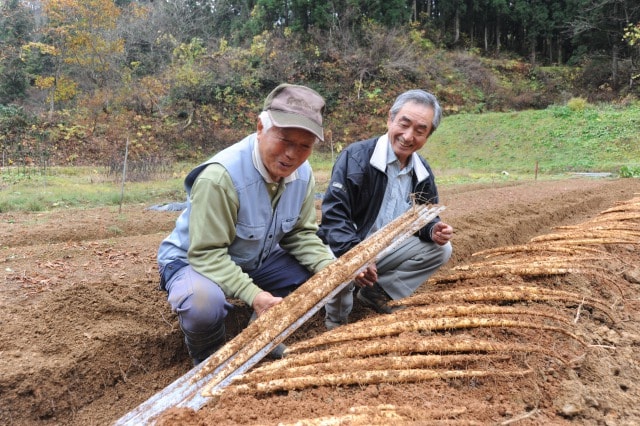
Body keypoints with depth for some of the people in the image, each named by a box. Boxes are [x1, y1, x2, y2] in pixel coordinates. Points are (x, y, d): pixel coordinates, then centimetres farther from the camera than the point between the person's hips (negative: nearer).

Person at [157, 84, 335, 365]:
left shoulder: (304, 174, -11)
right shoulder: (221, 175, -34)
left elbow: (300, 234, -3)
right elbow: (207, 254, -31)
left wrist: (330, 267, -21)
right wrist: (253, 295, -42)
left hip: (256, 260, 7)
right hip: (194, 261, -6)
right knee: (204, 303, -39)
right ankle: (209, 361, -2)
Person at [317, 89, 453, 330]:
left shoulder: (422, 172, 2)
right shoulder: (356, 157, -21)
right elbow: (334, 214, -27)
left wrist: (433, 230, -13)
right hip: (346, 250, -6)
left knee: (441, 249, -2)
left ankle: (375, 292, 3)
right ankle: (336, 317, -2)